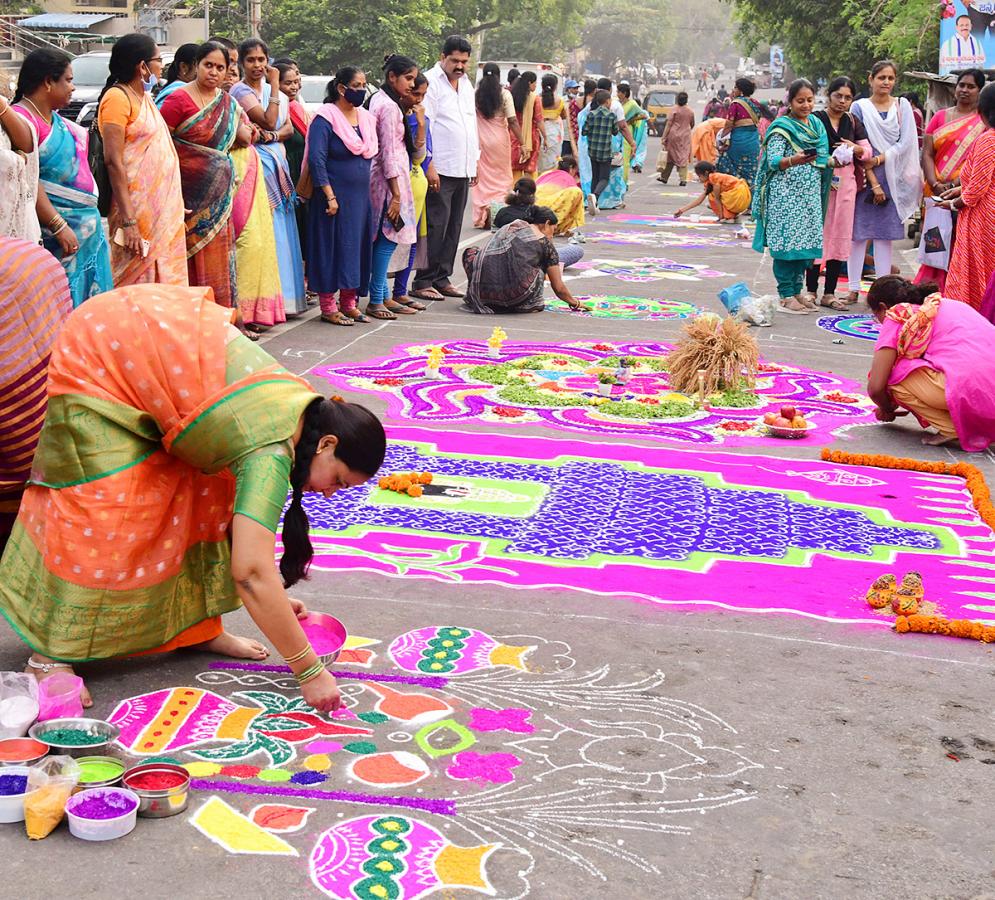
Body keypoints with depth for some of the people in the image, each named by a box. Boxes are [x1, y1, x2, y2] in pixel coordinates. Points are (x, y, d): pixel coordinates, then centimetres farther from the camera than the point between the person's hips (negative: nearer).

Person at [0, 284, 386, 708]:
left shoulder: (302, 407, -3)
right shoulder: (272, 451, -29)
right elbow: (250, 572, -34)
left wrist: (271, 598, 8)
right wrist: (310, 671, -28)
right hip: (97, 359, -9)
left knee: (205, 492, 6)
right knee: (106, 514, -9)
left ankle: (196, 626, 16)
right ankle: (50, 655, 3)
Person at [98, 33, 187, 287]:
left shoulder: (144, 98, 17)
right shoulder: (118, 97, -10)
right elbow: (113, 161, -18)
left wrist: (176, 209, 19)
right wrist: (128, 222, -24)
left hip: (161, 212, 9)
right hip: (137, 211, -9)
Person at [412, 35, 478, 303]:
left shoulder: (466, 84, 19)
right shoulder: (431, 82, -7)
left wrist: (474, 162, 21)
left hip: (462, 169, 8)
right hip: (440, 168, -8)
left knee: (453, 227, 10)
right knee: (436, 225, -9)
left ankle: (442, 278, 16)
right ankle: (423, 282, -5)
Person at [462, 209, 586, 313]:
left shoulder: (511, 226, 23)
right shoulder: (544, 242, 10)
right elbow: (559, 288, 13)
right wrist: (575, 303, 33)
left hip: (482, 291, 3)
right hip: (513, 297, -3)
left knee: (471, 252, 30)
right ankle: (529, 304, 5)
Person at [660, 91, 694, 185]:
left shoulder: (675, 109, -7)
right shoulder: (690, 111, 4)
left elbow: (668, 124, -10)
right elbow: (692, 124, 17)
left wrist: (664, 137, -9)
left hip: (674, 135, -2)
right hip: (685, 137, 2)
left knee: (670, 156, 9)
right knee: (684, 157, 4)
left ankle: (664, 177, 16)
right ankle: (683, 179, -3)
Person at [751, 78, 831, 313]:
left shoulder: (816, 125, 15)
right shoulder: (782, 127, -7)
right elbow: (772, 160, -18)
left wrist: (831, 160, 8)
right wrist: (793, 161, -33)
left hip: (810, 194, 7)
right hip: (786, 194, -7)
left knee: (807, 241, 7)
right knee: (787, 242, -6)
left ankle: (796, 290, 17)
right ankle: (785, 295, 0)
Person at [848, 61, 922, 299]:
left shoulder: (902, 106, 6)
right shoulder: (859, 107, 0)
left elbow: (906, 142, -2)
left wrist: (879, 160, -14)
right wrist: (874, 183, -11)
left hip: (892, 179, 2)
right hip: (865, 178, -2)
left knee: (885, 234, 4)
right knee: (859, 232, -2)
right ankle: (853, 288, 3)